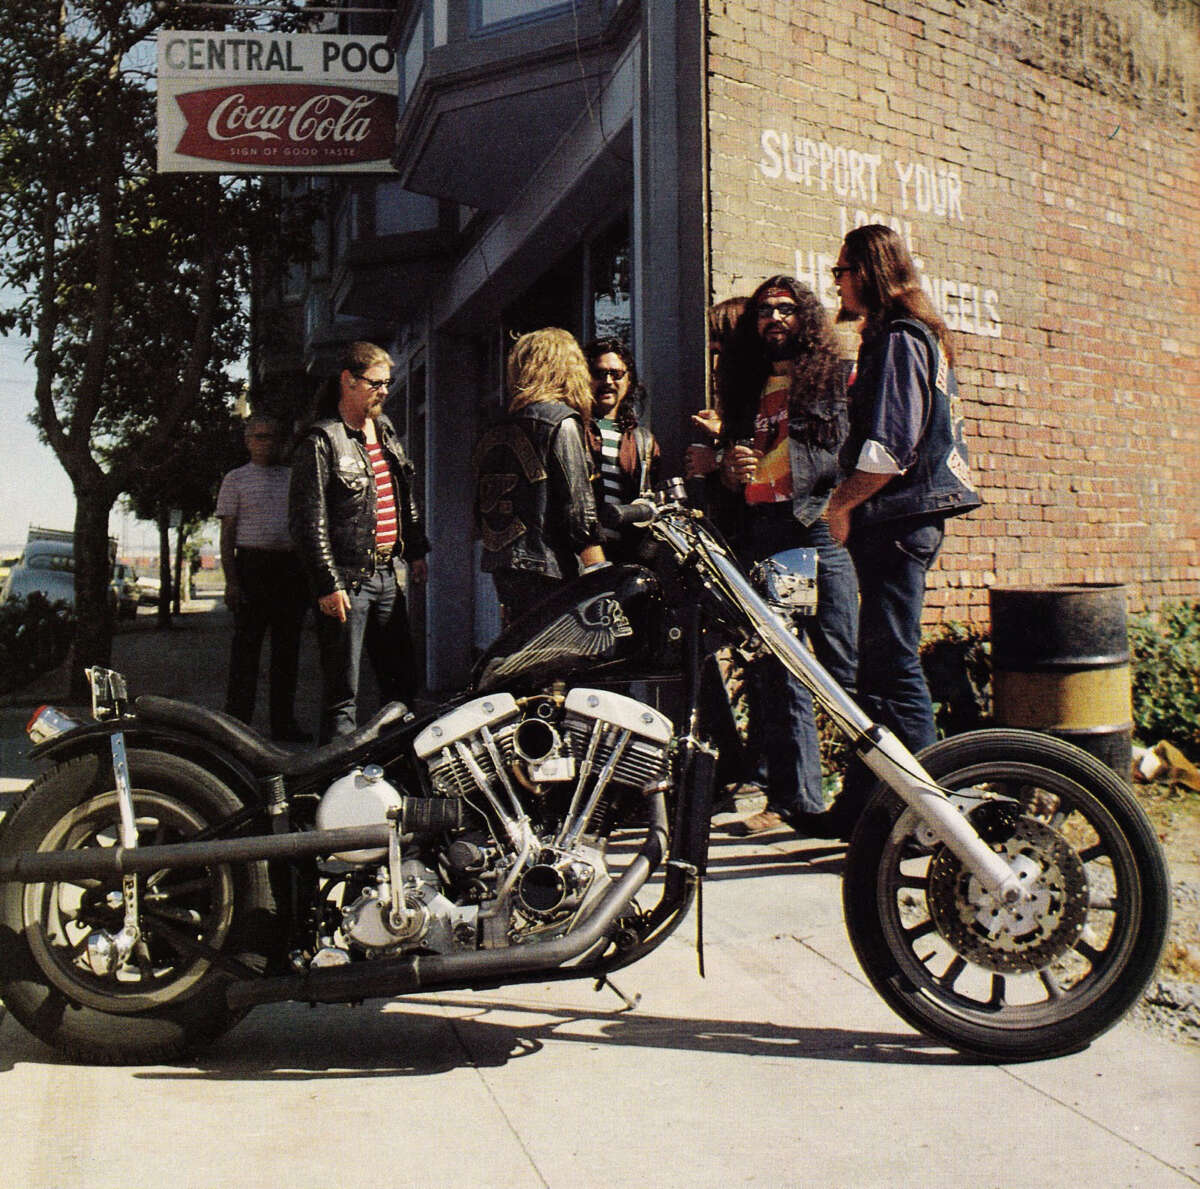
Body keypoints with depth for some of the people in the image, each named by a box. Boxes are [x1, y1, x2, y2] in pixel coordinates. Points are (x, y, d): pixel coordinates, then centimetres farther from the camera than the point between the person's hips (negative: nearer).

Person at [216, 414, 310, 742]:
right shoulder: (236, 479, 5)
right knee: (246, 646, -4)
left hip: (291, 566, 4)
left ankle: (284, 722, 12)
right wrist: (231, 581, -10)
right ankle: (237, 721, 2)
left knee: (287, 647, 6)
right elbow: (227, 534, 0)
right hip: (252, 564, -4)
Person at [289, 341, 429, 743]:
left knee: (403, 680, 14)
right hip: (346, 579, -8)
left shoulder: (386, 432, 15)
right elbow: (308, 521, -13)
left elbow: (408, 498, 25)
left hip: (386, 574, 8)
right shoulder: (321, 442, -9)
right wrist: (327, 584, -17)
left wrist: (416, 551, 19)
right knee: (342, 694, -2)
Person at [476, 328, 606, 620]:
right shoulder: (561, 422, -7)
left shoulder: (494, 431, 15)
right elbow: (578, 507, -13)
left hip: (501, 568, 8)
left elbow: (481, 509, 18)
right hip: (548, 569, -8)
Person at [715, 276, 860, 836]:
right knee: (774, 672, 3)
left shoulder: (835, 377, 10)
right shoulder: (746, 390, 24)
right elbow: (728, 461, 26)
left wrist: (840, 510, -15)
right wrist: (728, 468, 3)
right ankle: (793, 797, 10)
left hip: (818, 529, -5)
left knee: (843, 665, -8)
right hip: (759, 534, 5)